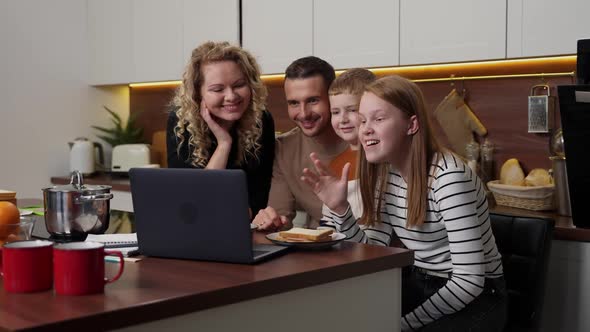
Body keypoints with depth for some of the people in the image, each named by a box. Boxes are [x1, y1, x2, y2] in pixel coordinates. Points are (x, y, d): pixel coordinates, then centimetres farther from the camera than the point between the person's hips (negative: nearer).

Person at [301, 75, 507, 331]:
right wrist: (339, 208, -16)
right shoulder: (386, 173, 0)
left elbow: (469, 281, -25)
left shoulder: (448, 176, -24)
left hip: (475, 296, -6)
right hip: (419, 285, 6)